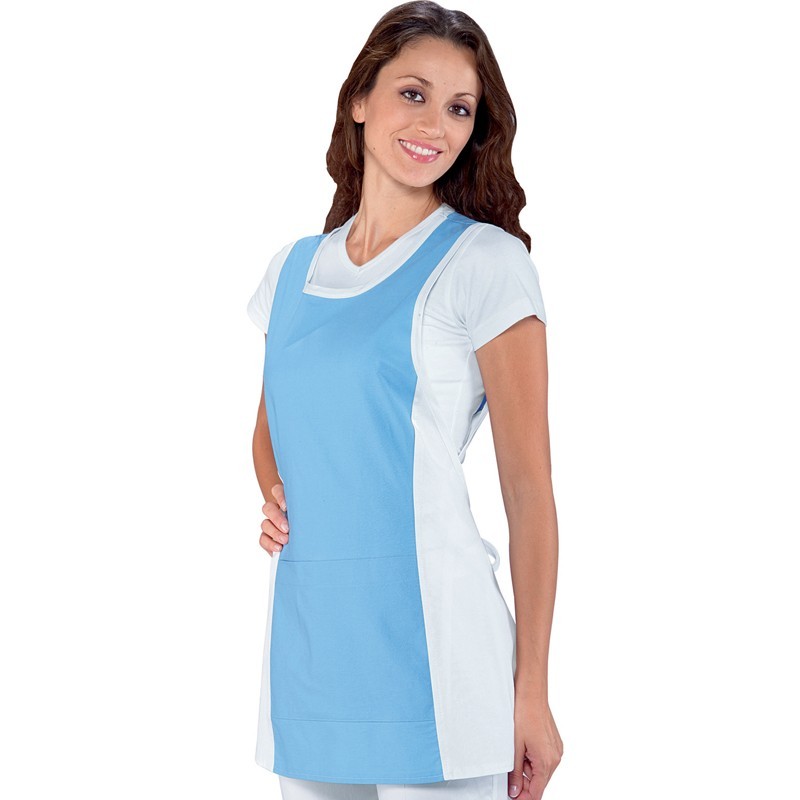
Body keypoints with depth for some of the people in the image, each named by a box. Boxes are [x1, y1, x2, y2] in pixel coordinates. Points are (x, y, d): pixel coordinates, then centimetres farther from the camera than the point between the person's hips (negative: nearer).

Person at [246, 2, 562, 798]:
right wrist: (274, 498, 3)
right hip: (305, 637, 5)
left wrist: (532, 693, -11)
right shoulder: (294, 269, 11)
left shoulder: (483, 264, -6)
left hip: (424, 640, -5)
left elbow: (529, 488, -8)